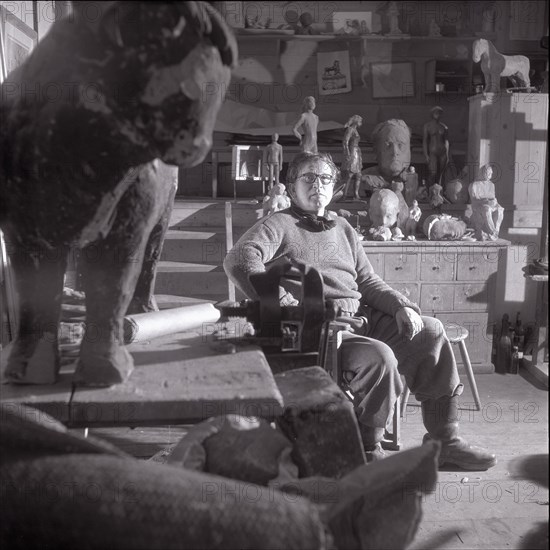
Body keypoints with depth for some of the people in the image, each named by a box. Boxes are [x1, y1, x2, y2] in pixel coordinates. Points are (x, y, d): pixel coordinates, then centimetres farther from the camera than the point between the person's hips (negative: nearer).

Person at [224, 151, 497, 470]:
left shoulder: (342, 228, 24)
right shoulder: (279, 225, 1)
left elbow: (367, 280, 22)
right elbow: (239, 259, -18)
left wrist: (402, 307, 3)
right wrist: (285, 305, -27)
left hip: (361, 316, 7)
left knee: (431, 332, -7)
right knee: (379, 357, -30)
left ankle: (444, 439, 3)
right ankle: (368, 449, -6)